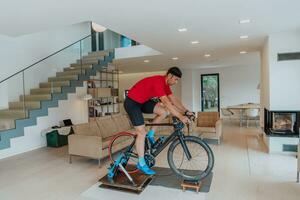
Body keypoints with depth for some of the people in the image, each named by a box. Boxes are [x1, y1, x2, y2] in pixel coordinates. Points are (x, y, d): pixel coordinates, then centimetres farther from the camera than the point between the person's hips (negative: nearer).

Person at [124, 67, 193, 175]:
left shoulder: (165, 83, 3)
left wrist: (186, 111, -5)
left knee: (163, 112, -5)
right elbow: (166, 102, -34)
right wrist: (180, 117, -35)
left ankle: (150, 135, 11)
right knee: (142, 132, -9)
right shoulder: (158, 81, -27)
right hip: (132, 103, -9)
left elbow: (174, 99, 4)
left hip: (143, 101, 9)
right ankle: (141, 163, 4)